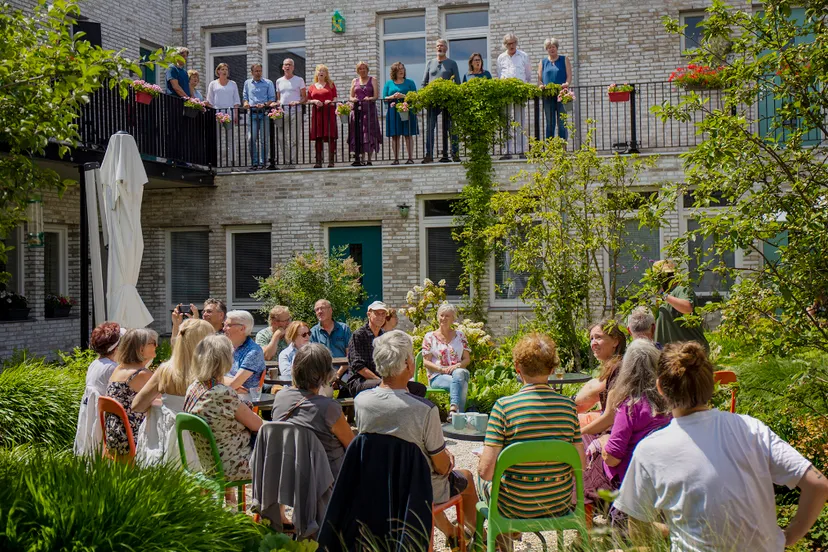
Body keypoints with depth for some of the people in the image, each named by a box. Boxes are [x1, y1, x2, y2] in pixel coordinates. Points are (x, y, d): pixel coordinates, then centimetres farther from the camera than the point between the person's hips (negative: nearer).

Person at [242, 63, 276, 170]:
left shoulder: (268, 83, 8)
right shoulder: (247, 83, 18)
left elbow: (272, 98, 5)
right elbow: (245, 97, 22)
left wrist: (264, 104, -13)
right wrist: (246, 103, -1)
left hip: (264, 113, -2)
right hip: (252, 113, 2)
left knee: (263, 139, -4)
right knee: (251, 138, -7)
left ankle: (263, 162, 3)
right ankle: (254, 162, 0)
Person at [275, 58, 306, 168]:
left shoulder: (299, 80, 7)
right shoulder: (279, 81, 18)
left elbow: (305, 98, 4)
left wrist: (298, 102, -14)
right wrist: (277, 103, 3)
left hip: (295, 111, -3)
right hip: (282, 111, 4)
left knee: (294, 138, -6)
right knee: (282, 138, -1)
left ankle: (293, 162, -5)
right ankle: (287, 161, 5)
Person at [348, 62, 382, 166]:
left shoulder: (372, 80, 10)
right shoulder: (354, 81, 16)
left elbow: (376, 95, 1)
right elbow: (351, 96, 13)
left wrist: (370, 99, -19)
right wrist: (353, 99, -10)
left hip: (369, 109, -2)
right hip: (357, 109, 2)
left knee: (369, 133, -6)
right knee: (357, 133, -5)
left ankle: (369, 159, -4)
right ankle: (358, 158, -4)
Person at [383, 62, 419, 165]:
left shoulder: (409, 82, 9)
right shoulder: (389, 83, 12)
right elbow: (384, 98, 7)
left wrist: (403, 96, -14)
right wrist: (393, 97, -11)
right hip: (393, 112, 1)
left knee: (408, 135, -3)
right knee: (395, 136, 0)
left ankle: (410, 158, -2)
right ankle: (396, 159, 2)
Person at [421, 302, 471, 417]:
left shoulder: (460, 335, 17)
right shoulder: (430, 337, 10)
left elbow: (467, 359, 13)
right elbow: (426, 362, 4)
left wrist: (457, 366, -10)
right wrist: (442, 369, -13)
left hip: (458, 372, 2)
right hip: (437, 376, -2)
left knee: (459, 373, -39)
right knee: (461, 384, -36)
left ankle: (453, 409, -48)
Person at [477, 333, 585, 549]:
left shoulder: (504, 406, -19)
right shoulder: (568, 405, -9)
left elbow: (487, 470, -21)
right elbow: (581, 463, -5)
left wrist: (484, 471, 2)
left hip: (516, 507, -3)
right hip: (560, 505, 3)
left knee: (481, 478, 29)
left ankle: (504, 541, 45)